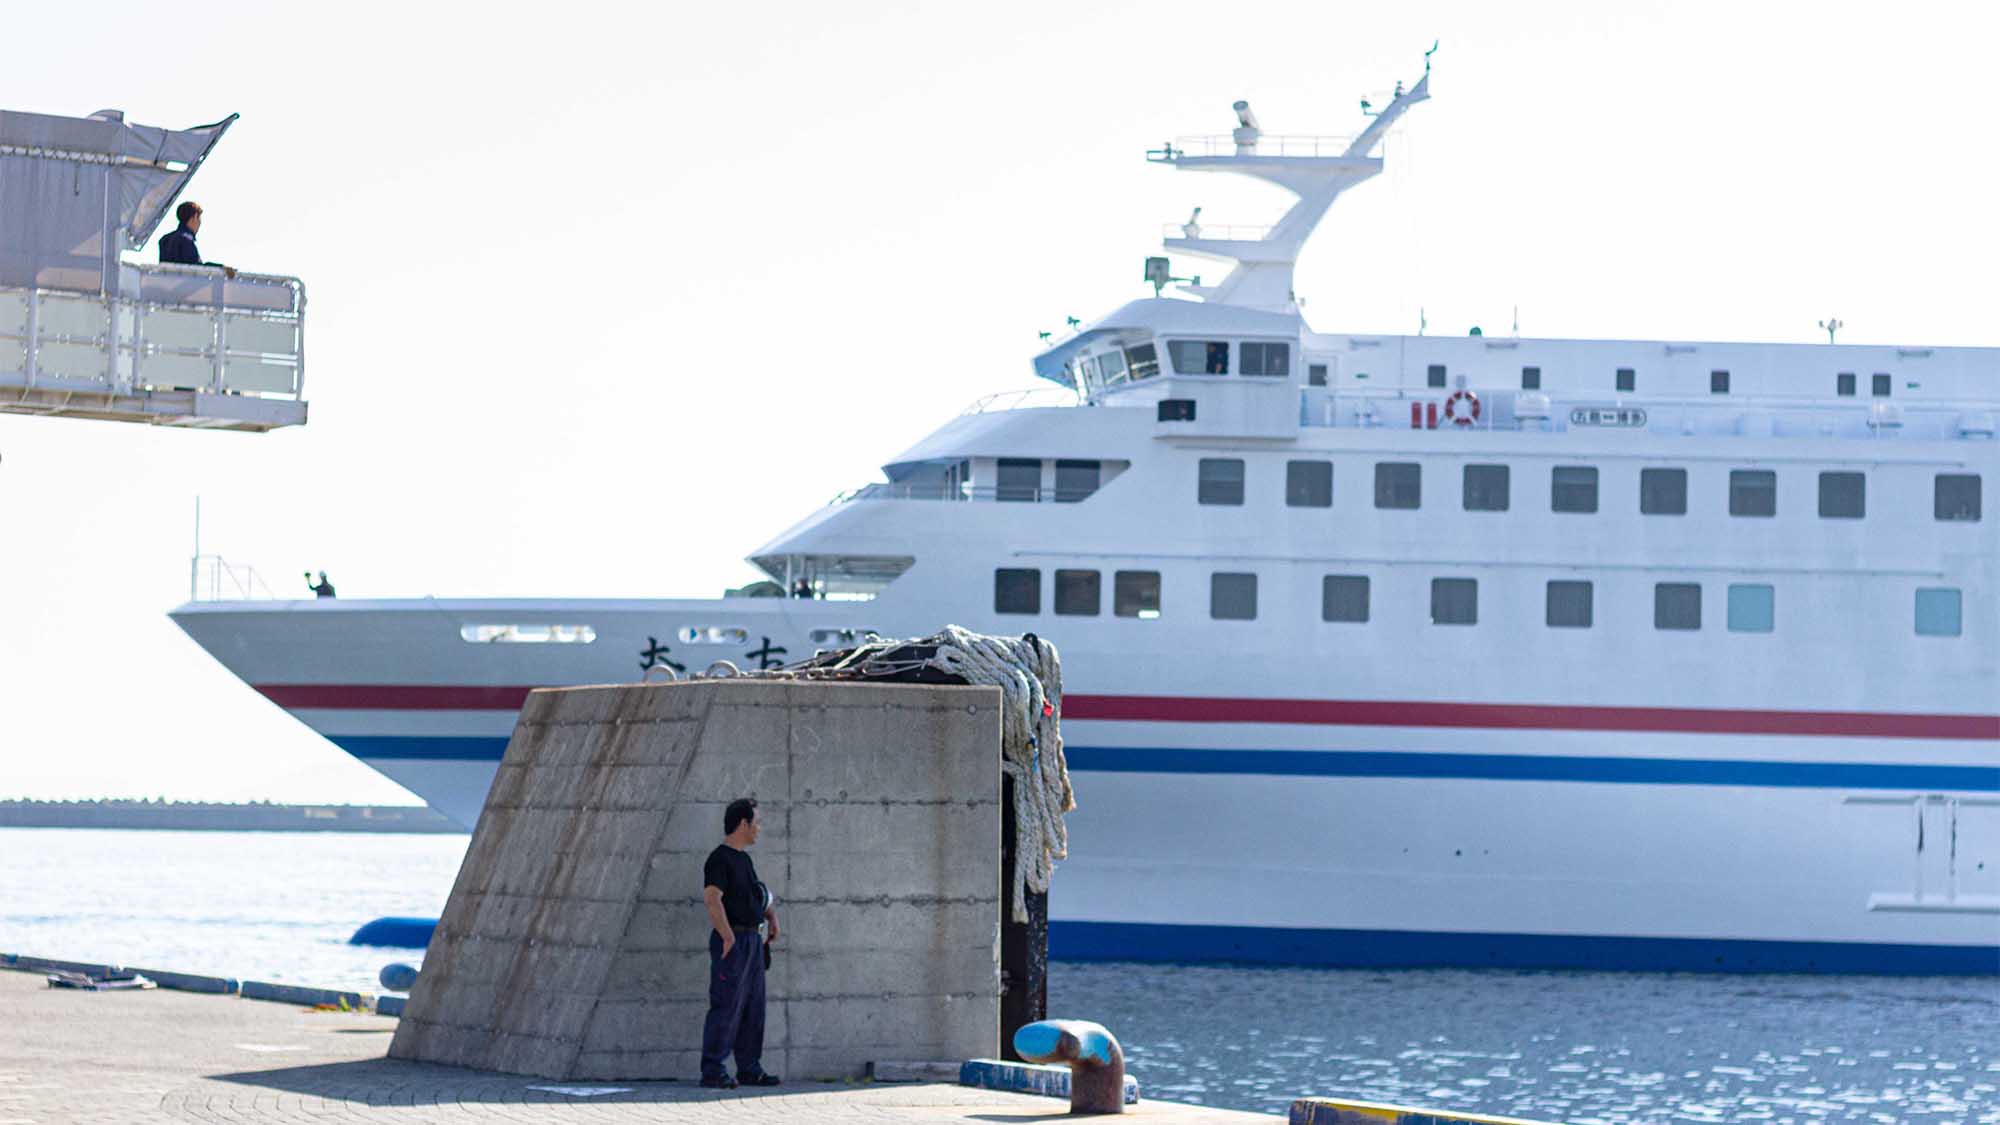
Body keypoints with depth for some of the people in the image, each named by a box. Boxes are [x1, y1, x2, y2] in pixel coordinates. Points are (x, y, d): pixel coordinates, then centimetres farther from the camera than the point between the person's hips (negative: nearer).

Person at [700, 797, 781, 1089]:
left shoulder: (744, 859, 18)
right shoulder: (720, 859, -12)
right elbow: (712, 898, -23)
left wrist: (771, 915, 16)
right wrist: (728, 937, -28)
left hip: (753, 941, 9)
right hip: (732, 941, -9)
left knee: (753, 1008, 11)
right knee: (726, 1007, -11)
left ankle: (749, 1069, 17)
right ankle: (712, 1072, -10)